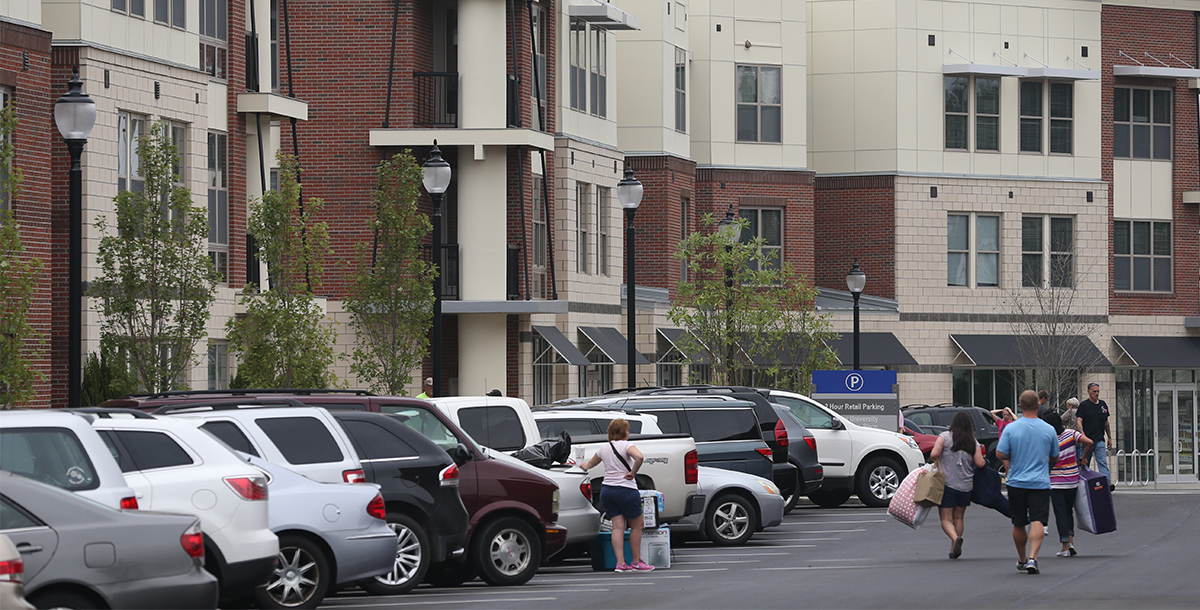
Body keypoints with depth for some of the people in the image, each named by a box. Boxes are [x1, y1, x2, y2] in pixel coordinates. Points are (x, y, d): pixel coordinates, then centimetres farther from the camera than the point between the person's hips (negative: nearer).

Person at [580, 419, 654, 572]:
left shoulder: (603, 448, 12)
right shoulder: (625, 445, -6)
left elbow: (589, 465, 30)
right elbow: (639, 457, -28)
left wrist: (583, 466, 53)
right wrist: (633, 473, -12)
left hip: (606, 490, 6)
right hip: (625, 490, -6)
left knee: (618, 526, 2)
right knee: (636, 526, 8)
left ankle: (620, 563, -7)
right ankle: (636, 562, 12)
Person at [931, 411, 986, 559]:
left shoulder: (945, 437, -6)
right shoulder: (974, 442, 1)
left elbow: (934, 454, -15)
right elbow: (980, 463, -2)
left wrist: (938, 460, 7)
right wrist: (982, 457, 20)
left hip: (947, 484, -3)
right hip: (966, 486, 3)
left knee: (946, 519, -1)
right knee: (958, 517, 17)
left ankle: (955, 538, -28)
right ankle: (954, 550, 17)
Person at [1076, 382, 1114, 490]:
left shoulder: (1103, 405, 13)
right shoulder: (1084, 405, -2)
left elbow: (1106, 422, 21)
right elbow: (1079, 422, -8)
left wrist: (1109, 437, 19)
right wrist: (1083, 436, -21)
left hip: (1100, 440, 2)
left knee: (1102, 462, -11)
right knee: (1084, 463, 6)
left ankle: (1108, 483, -24)